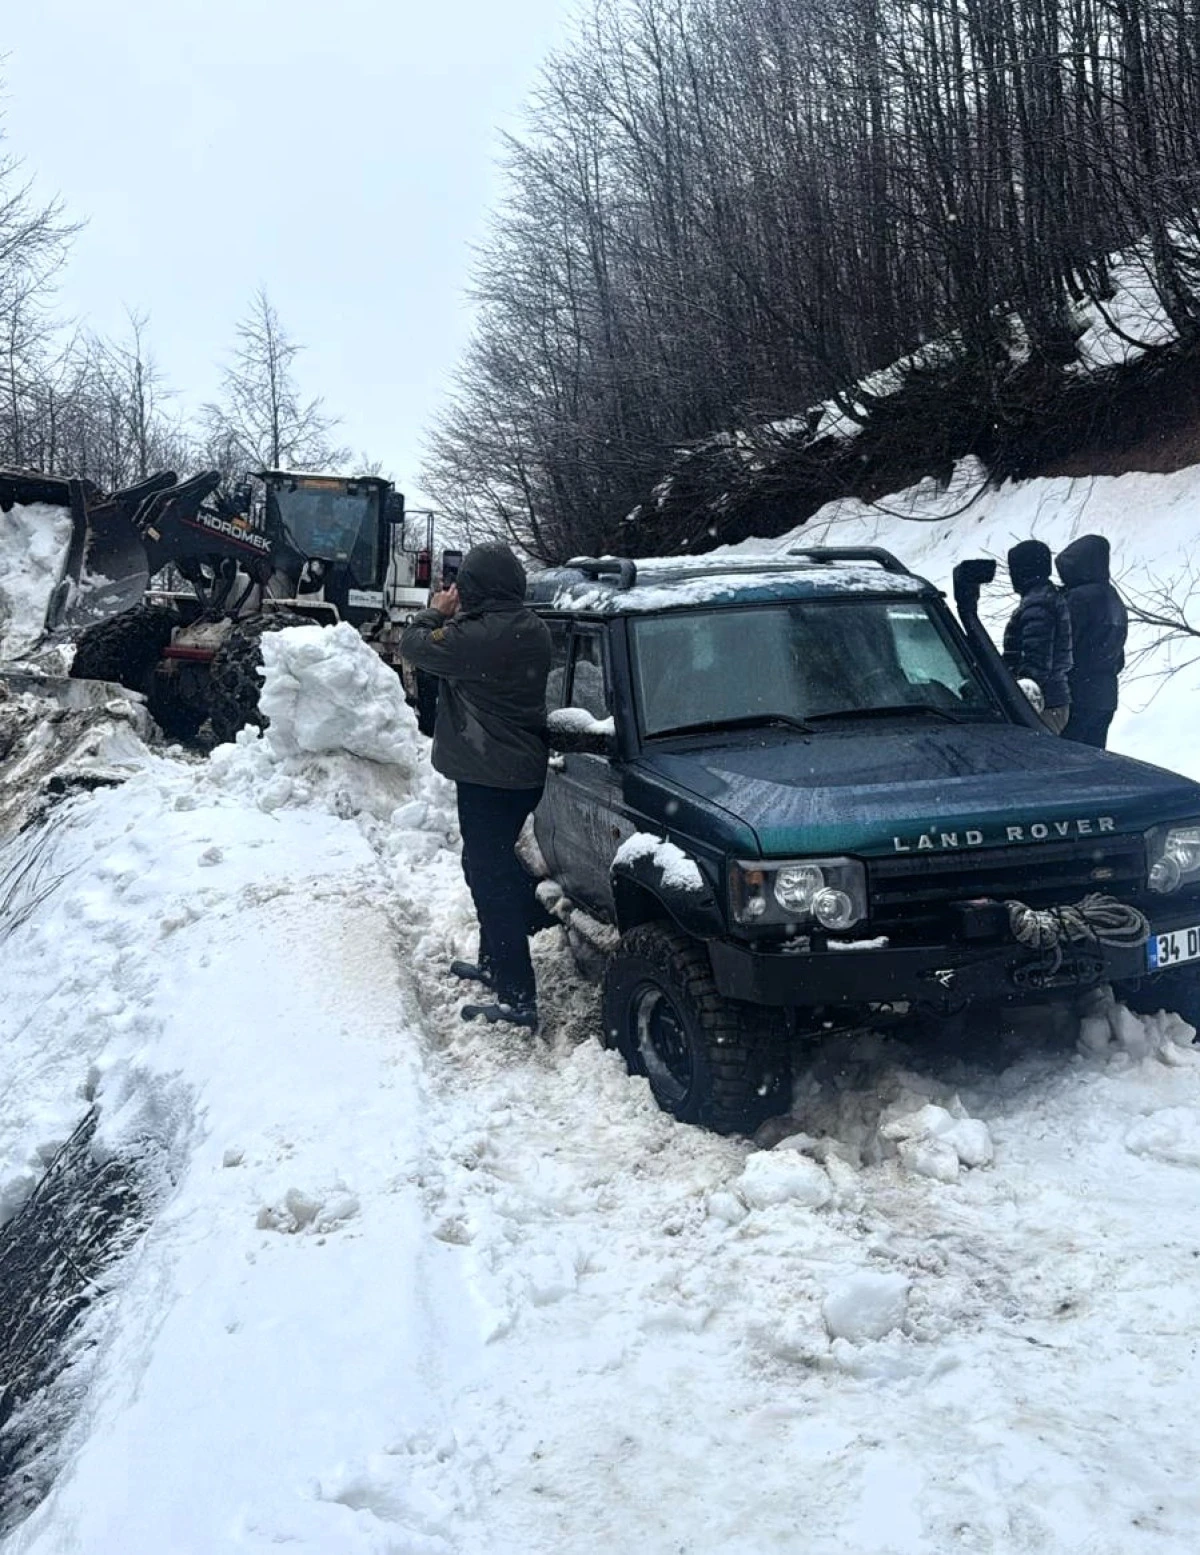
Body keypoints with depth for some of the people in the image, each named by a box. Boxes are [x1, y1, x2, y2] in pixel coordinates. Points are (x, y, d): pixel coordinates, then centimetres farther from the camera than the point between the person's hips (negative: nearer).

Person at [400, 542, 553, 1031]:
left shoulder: (478, 634, -23)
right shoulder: (530, 630, 5)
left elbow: (415, 646, -11)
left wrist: (438, 613, 7)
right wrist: (454, 618, 11)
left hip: (487, 777, -9)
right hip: (524, 771, 10)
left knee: (494, 879, -6)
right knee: (491, 867, 25)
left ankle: (517, 999, -4)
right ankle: (494, 961, 39)